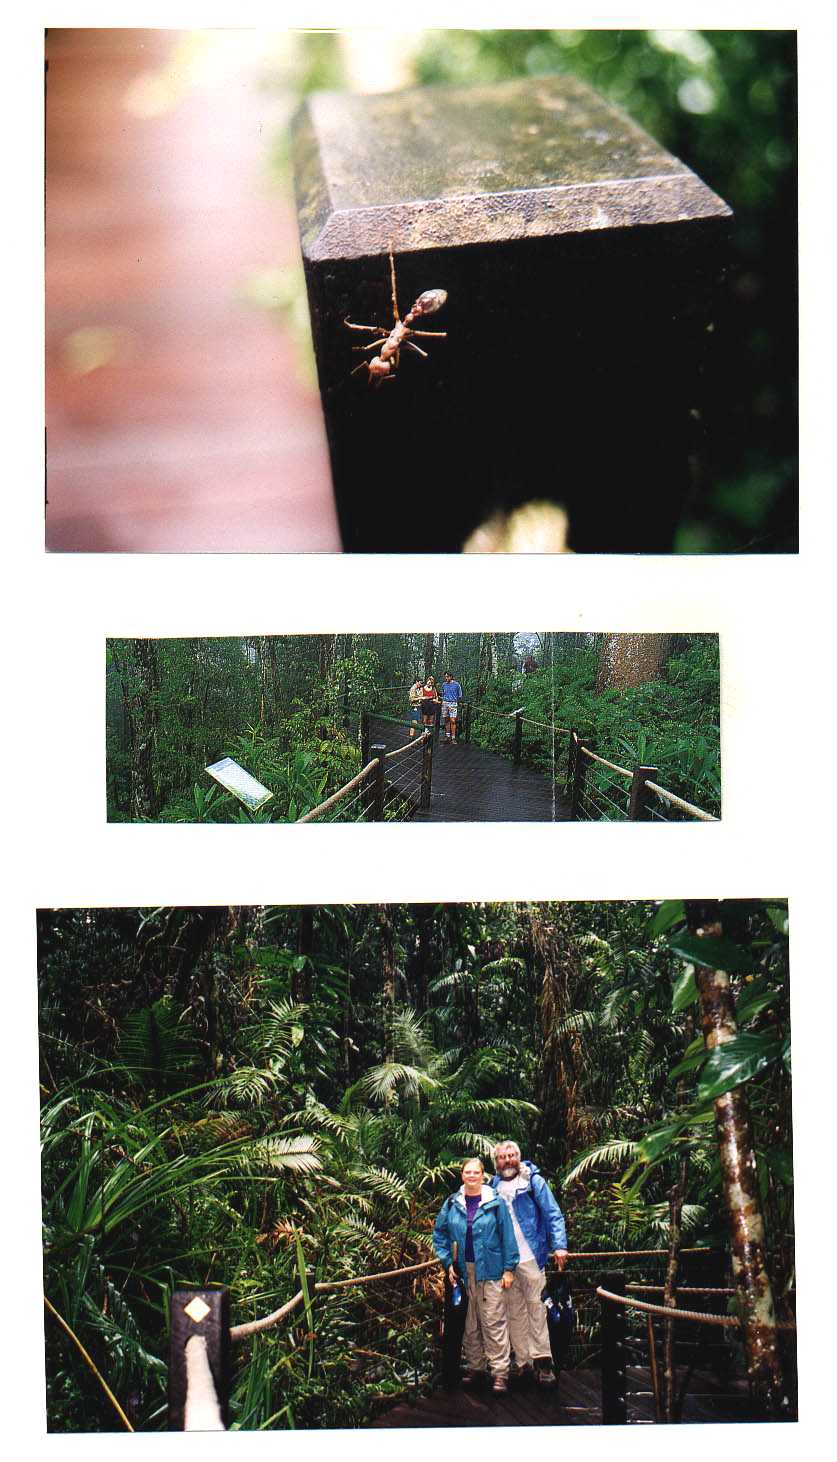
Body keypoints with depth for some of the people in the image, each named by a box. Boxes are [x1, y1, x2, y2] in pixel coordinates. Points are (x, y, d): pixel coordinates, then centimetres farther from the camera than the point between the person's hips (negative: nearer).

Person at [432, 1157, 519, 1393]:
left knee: (493, 1321, -5)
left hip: (490, 1270, -3)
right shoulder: (452, 1204, 5)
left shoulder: (495, 1203, -4)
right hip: (464, 1271, 4)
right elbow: (439, 1233, 13)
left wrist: (509, 1268, -7)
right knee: (470, 1322, 10)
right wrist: (448, 1262, 5)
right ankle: (474, 1366, 20)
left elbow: (507, 1236, -3)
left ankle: (500, 1371, -3)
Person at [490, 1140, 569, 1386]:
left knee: (536, 1308, -5)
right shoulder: (493, 1187, 12)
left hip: (530, 1257, -4)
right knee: (514, 1312, 6)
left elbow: (553, 1214, -4)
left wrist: (559, 1245, -14)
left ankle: (542, 1361, -3)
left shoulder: (534, 1181, 1)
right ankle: (523, 1363, 10)